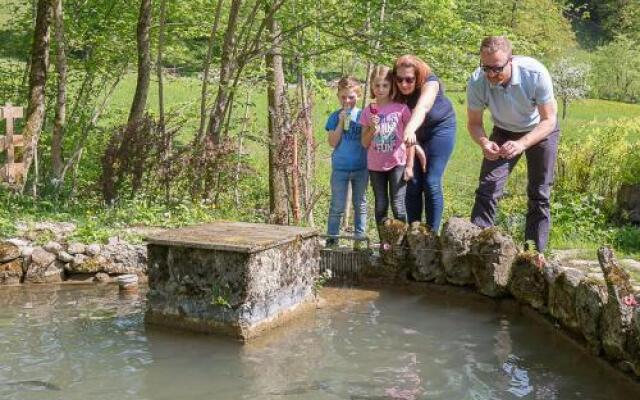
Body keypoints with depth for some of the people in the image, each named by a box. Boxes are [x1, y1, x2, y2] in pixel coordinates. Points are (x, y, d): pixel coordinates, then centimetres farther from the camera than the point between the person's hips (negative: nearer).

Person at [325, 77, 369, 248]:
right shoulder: (335, 117, 0)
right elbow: (332, 142, -8)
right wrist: (341, 122, -13)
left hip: (361, 168, 1)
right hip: (340, 168, -1)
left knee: (360, 205, 12)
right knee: (337, 206, 2)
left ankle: (360, 237, 21)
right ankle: (332, 238, 9)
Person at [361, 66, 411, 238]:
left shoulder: (401, 108, -3)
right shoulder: (368, 111, 4)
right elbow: (365, 143, 6)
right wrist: (372, 129, -13)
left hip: (397, 164, -3)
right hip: (375, 166, 3)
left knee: (398, 205, -8)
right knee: (380, 206, 8)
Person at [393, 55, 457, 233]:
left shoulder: (429, 82, -31)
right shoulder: (396, 91, -17)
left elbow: (422, 108, -49)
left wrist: (410, 129, -67)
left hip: (440, 129, -3)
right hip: (416, 133, 4)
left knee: (431, 183, -10)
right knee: (413, 183, -2)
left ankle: (432, 234, 0)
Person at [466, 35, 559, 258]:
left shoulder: (536, 74, -34)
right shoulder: (477, 82, -29)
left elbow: (549, 120, -27)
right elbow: (474, 123, -14)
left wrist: (522, 144, -44)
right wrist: (484, 143, -37)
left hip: (540, 131, -1)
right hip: (504, 132, 2)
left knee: (539, 195, 0)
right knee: (487, 188, -11)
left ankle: (535, 251, 9)